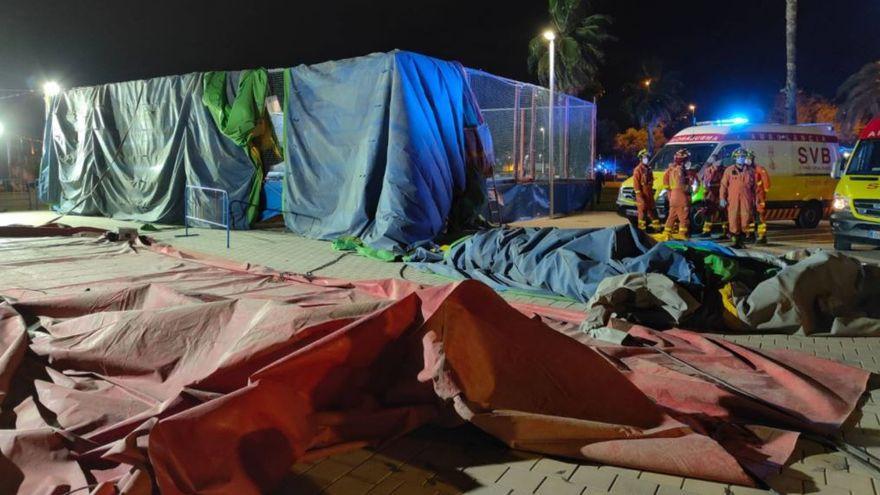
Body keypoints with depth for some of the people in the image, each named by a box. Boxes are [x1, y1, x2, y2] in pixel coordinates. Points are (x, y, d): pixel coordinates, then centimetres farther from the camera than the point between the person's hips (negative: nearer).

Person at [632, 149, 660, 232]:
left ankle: (656, 227, 18)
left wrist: (652, 191, 15)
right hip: (642, 194, -8)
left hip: (649, 193, 8)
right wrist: (639, 194, -19)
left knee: (652, 210, 13)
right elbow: (636, 183, -14)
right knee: (642, 211, -4)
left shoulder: (649, 169, 16)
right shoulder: (638, 169, -9)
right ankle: (642, 228, 2)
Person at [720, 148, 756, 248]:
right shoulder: (729, 170, 6)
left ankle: (742, 240, 9)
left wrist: (754, 199, 10)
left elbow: (754, 186, 14)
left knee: (745, 219, -2)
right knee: (733, 220, -4)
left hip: (746, 200, 2)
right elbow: (723, 185, 3)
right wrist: (722, 198, -4)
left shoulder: (750, 171, 12)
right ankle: (735, 240, 4)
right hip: (733, 200, -1)